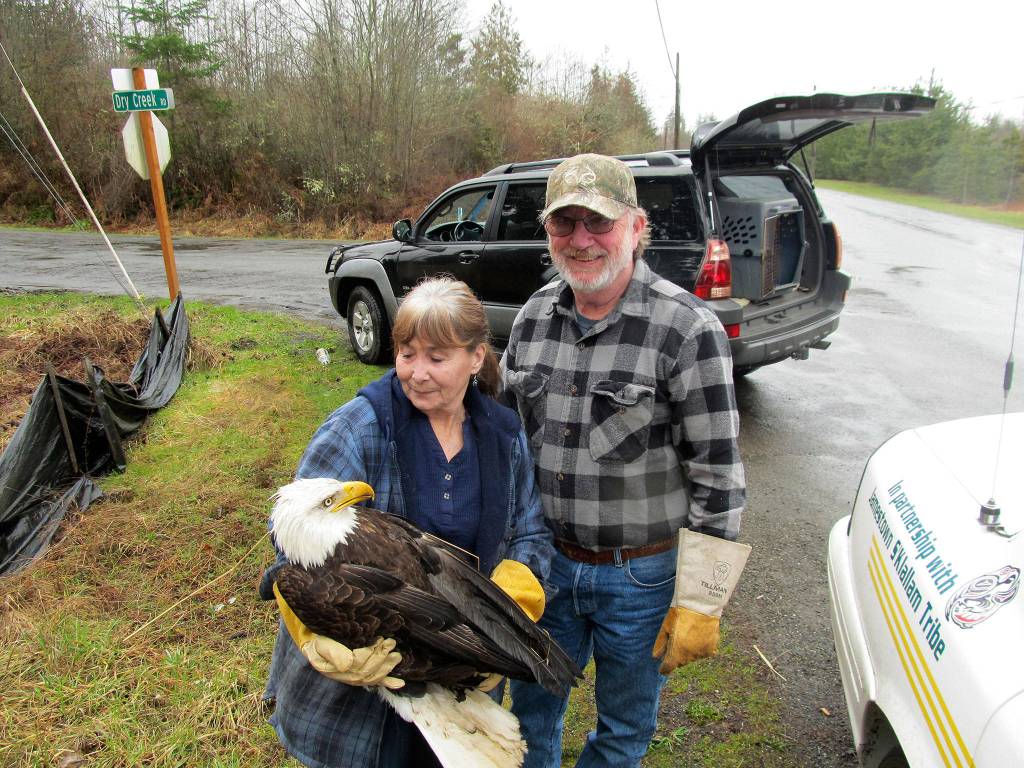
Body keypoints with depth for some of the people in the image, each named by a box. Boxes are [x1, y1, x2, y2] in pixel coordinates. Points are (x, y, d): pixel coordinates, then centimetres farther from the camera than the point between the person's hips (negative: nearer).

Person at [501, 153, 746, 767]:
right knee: (532, 708, 24)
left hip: (641, 576, -4)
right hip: (546, 561, 4)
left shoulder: (688, 329, -19)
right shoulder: (535, 315, -2)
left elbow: (717, 475, -16)